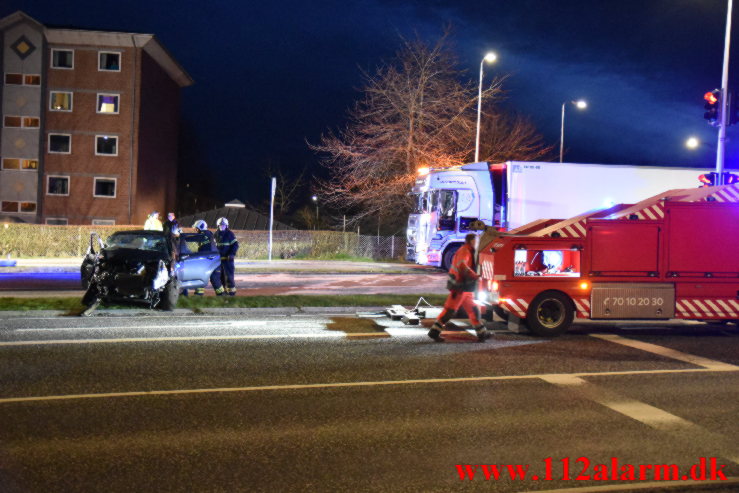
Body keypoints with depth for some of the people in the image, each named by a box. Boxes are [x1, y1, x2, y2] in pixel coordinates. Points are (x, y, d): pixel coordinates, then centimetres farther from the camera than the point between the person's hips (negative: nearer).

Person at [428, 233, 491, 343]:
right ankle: (434, 332, -5)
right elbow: (462, 265, -31)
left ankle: (482, 334, 16)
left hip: (465, 289, 10)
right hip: (459, 287, -10)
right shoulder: (464, 251, -13)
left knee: (473, 310, 11)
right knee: (450, 310, -9)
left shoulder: (469, 252, 19)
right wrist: (474, 276, -36)